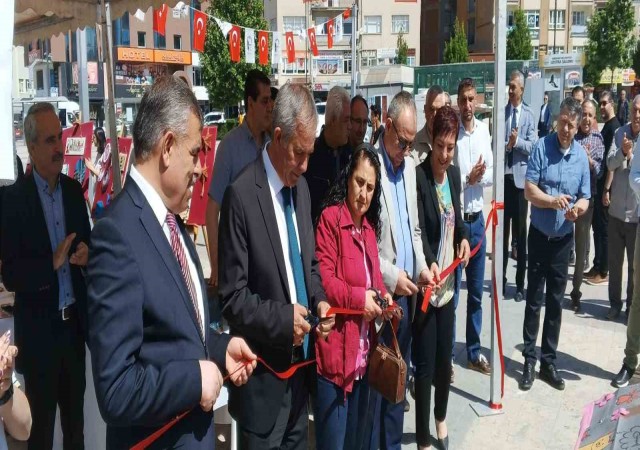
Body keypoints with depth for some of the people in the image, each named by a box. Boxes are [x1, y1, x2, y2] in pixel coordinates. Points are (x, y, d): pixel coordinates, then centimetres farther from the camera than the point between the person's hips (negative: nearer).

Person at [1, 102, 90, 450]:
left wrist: (86, 253, -11)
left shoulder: (74, 189, 4)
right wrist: (53, 262, -28)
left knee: (76, 416, 20)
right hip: (39, 330, -5)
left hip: (74, 323, 5)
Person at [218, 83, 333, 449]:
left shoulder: (302, 186, 5)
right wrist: (283, 319, -23)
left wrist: (319, 300, -3)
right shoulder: (242, 195, -19)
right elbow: (232, 297, -17)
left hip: (301, 363, 7)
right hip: (264, 376, -7)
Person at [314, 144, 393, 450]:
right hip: (335, 353, -8)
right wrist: (359, 298, -20)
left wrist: (382, 296, 1)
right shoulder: (330, 218, -11)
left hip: (363, 354, 8)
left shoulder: (369, 226, 14)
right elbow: (322, 278, -18)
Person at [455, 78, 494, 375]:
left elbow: (491, 175, 6)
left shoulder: (484, 130, 5)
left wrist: (480, 175, -13)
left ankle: (474, 352, 28)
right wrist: (468, 178, -24)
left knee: (476, 291, 14)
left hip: (477, 219, 6)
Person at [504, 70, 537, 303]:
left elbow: (532, 146, -6)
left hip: (521, 176, -1)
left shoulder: (529, 115, 2)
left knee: (520, 232, 4)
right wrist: (505, 145, -17)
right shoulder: (501, 112, 6)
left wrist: (517, 141, -21)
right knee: (502, 229, 8)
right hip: (503, 176, 2)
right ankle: (501, 279, 18)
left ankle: (520, 284, 12)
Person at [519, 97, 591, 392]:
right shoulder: (542, 148, -10)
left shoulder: (582, 156, -1)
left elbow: (585, 198, 2)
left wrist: (578, 208, -21)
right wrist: (553, 201, -29)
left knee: (555, 302, 10)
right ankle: (529, 360, 13)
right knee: (533, 300, 3)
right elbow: (529, 190, -13)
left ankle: (549, 361, 20)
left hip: (564, 237, 3)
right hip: (539, 234, -3)